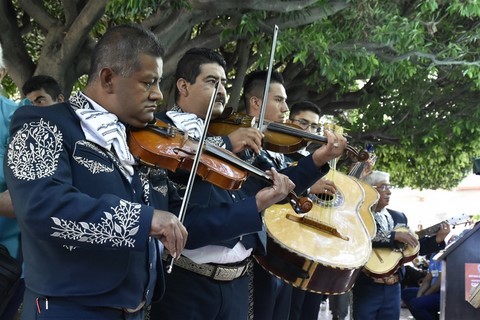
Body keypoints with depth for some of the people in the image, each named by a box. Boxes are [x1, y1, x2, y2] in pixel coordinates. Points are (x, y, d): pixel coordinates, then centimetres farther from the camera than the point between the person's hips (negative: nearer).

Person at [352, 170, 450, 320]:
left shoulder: (399, 217, 14)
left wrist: (437, 239, 4)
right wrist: (394, 236, -24)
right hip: (366, 287, -6)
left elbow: (411, 247, 17)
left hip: (393, 287, 6)